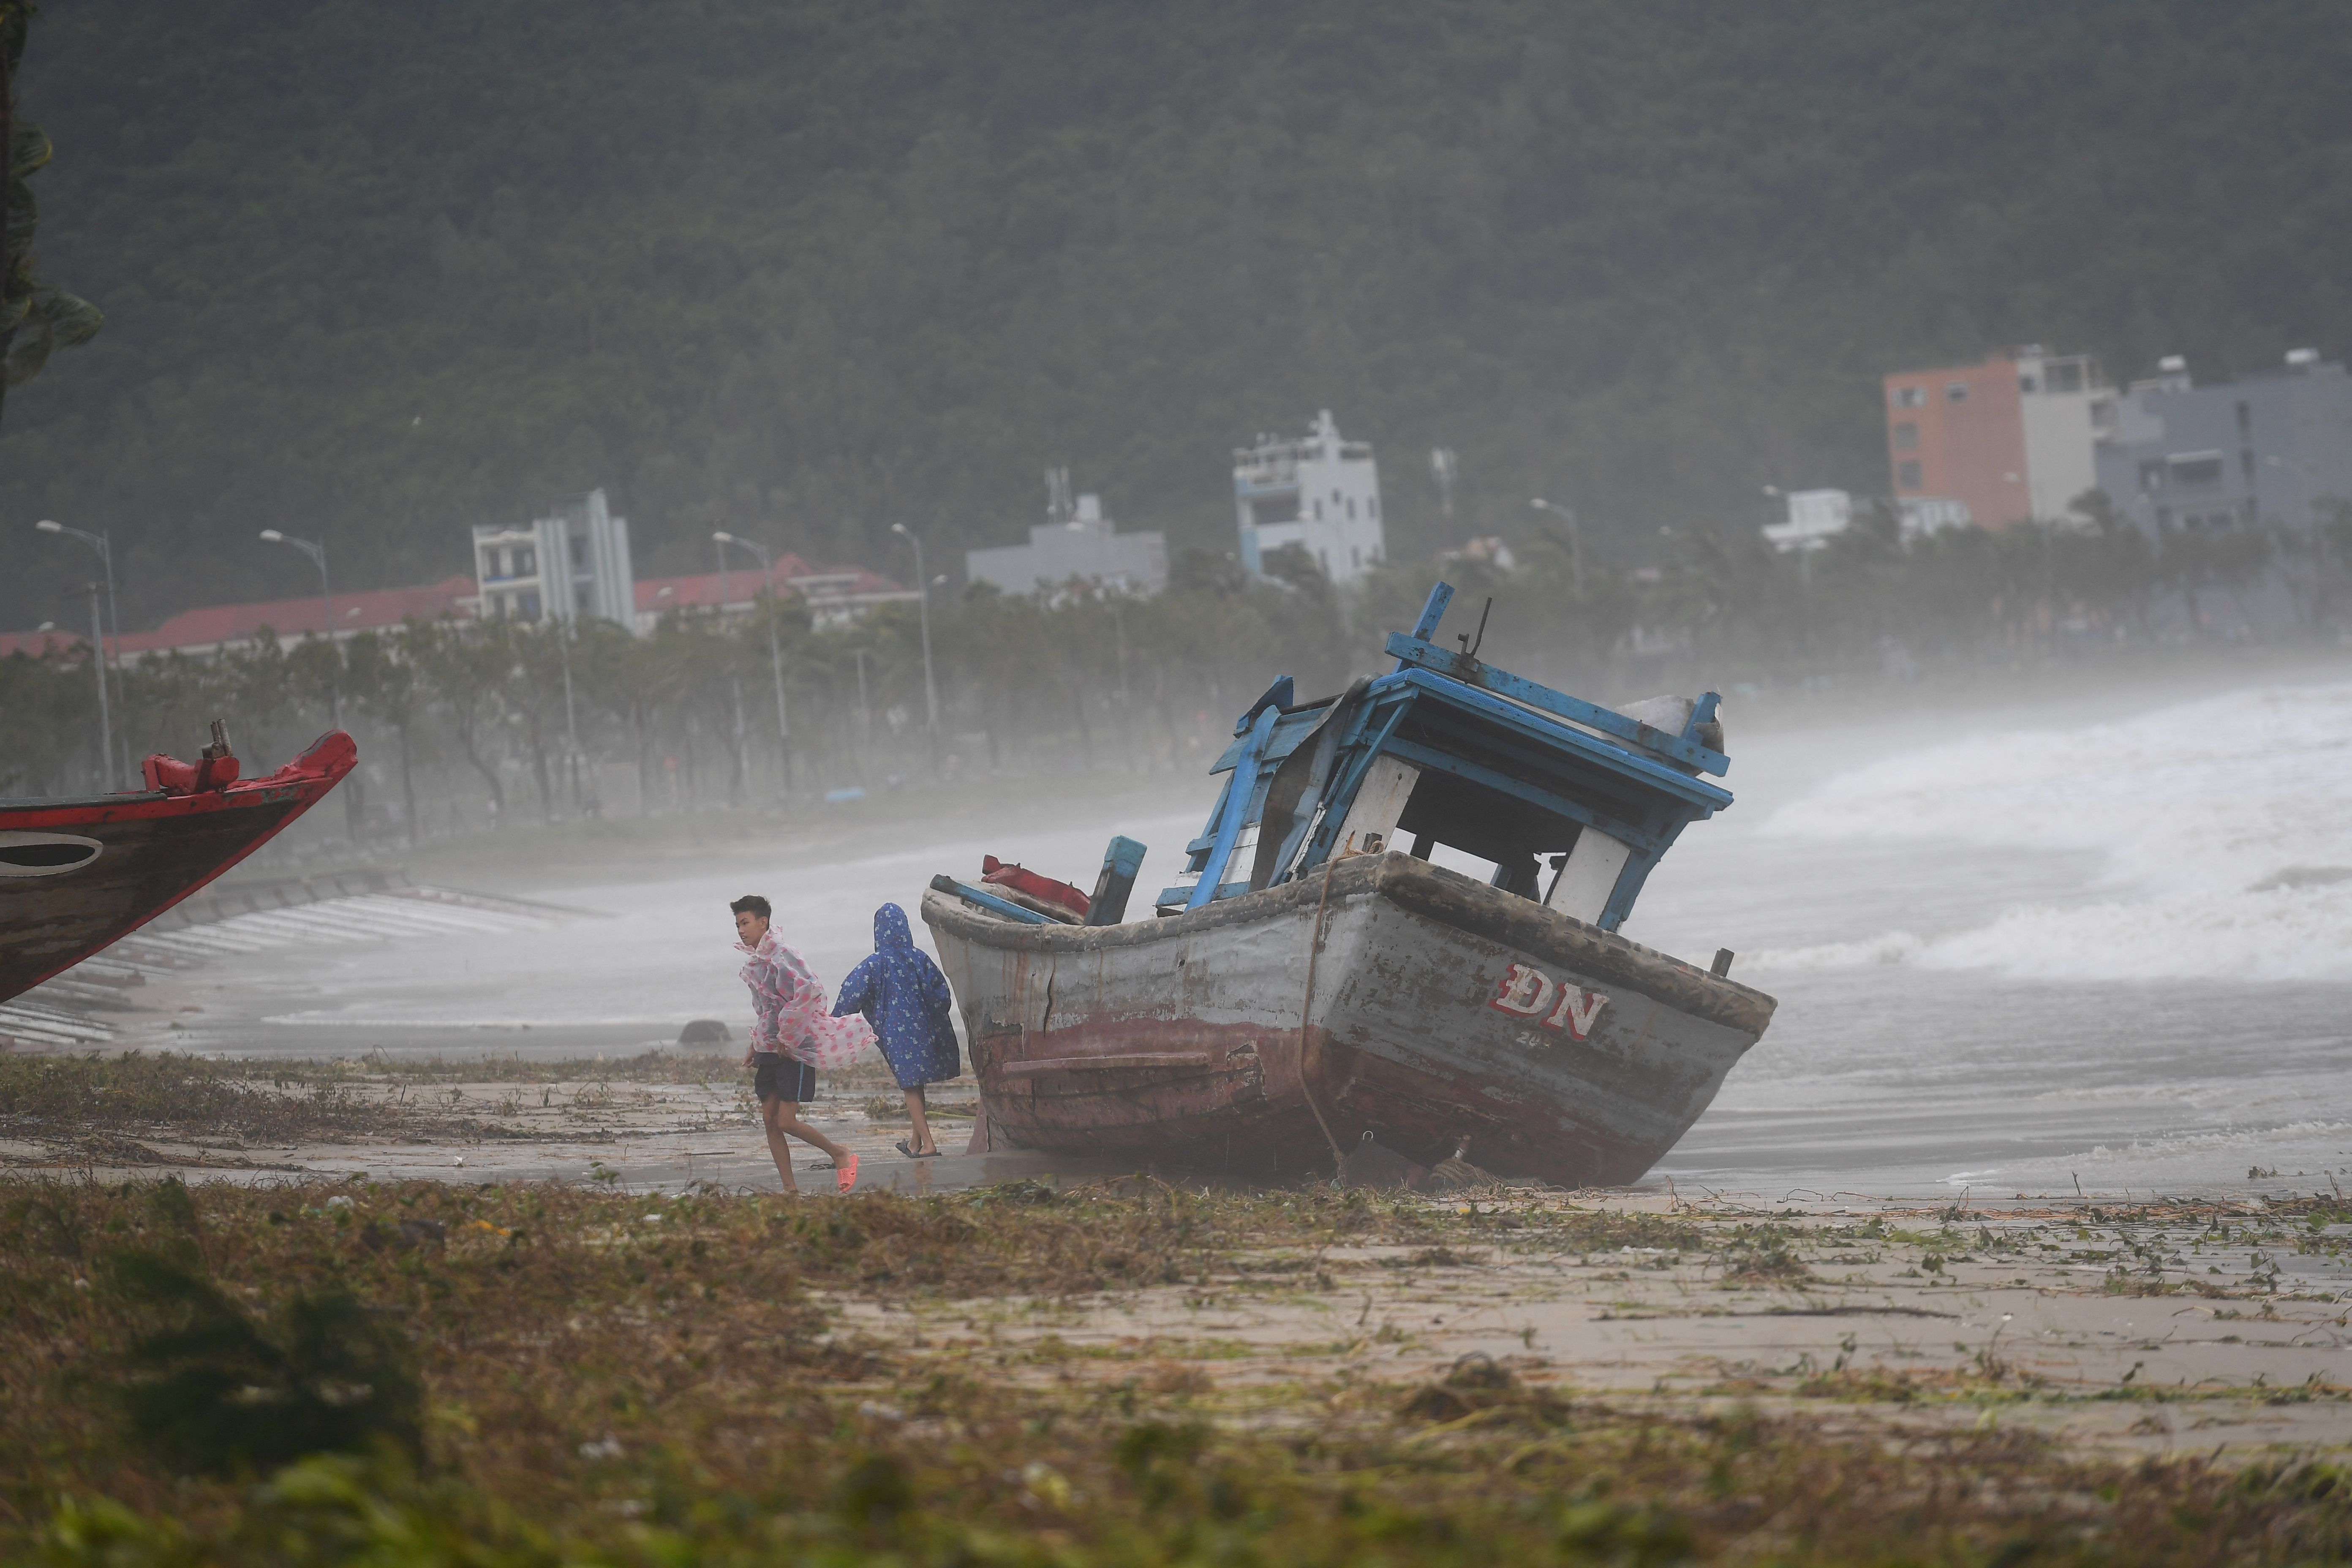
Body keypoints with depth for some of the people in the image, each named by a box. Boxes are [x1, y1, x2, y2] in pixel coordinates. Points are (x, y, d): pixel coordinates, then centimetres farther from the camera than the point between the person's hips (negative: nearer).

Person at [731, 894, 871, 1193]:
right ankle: (790, 1189, 7)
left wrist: (788, 1037, -22)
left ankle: (840, 1155, 9)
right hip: (769, 1052, 9)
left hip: (795, 1050, -9)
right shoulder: (755, 961, 12)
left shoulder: (780, 956, -16)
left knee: (786, 1121, -11)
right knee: (769, 1120, 3)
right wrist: (755, 1047, 20)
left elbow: (808, 992, -29)